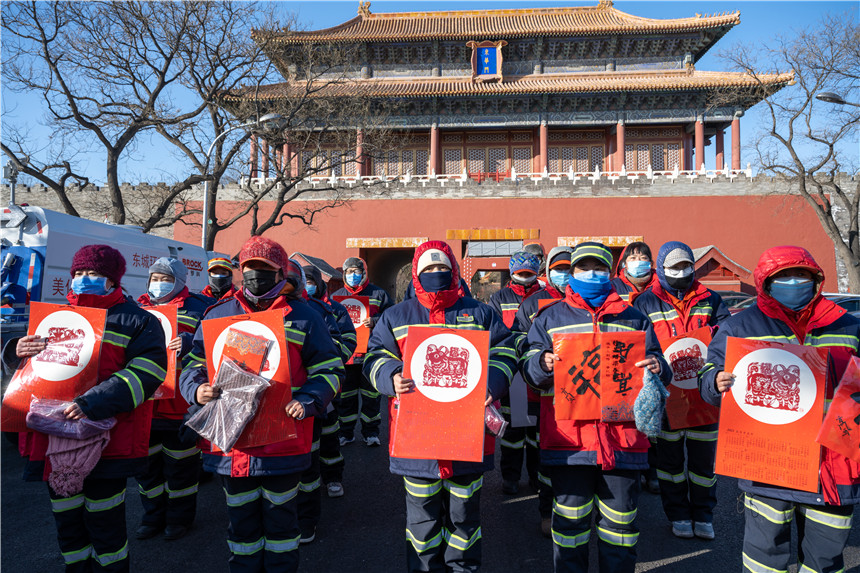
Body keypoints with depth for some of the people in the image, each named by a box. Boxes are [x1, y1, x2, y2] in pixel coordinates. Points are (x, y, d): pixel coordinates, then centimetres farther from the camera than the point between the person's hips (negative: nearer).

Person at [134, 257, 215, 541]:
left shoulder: (196, 307, -4)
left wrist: (189, 343, -30)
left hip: (179, 402, -5)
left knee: (179, 463, 8)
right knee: (146, 460, 16)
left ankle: (179, 517, 26)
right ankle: (153, 515, 33)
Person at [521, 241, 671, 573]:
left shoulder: (633, 318, 15)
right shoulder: (550, 317, 10)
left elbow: (657, 368, 15)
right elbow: (529, 371, 4)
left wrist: (657, 367, -8)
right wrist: (543, 362, -18)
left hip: (622, 433, 2)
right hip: (568, 435, -1)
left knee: (621, 518, 11)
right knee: (570, 517, 6)